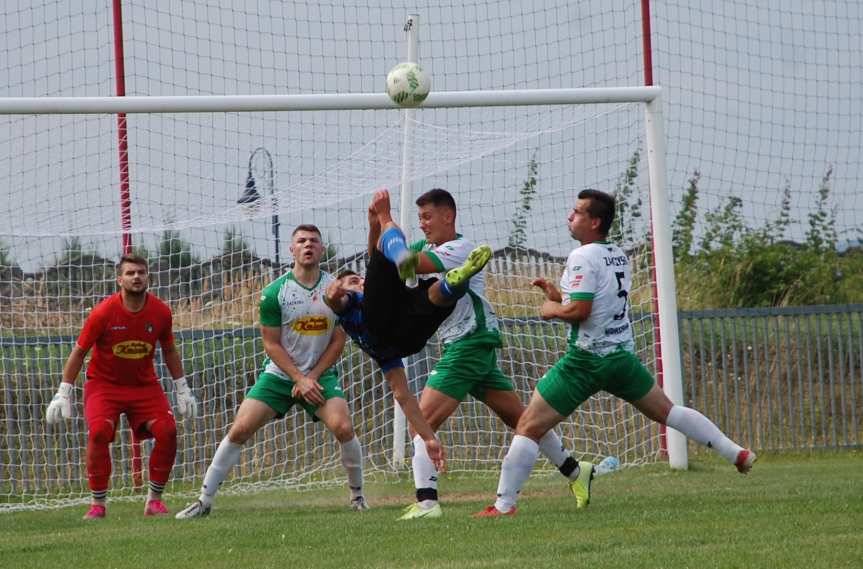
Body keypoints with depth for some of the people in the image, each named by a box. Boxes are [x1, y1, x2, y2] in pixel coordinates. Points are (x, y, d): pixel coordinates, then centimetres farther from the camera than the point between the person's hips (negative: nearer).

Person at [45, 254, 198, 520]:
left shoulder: (160, 312, -8)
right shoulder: (103, 313, -16)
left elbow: (169, 351, 10)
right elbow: (78, 352, -6)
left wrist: (182, 391, 10)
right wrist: (63, 395, -8)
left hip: (145, 385, 3)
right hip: (103, 384, -3)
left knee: (167, 431, -18)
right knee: (99, 432, -27)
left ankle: (155, 499, -1)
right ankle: (98, 503, -12)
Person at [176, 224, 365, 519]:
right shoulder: (274, 293, -9)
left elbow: (338, 340, -1)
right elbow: (272, 344, -6)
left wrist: (312, 377, -9)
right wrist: (300, 379, -14)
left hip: (320, 375, 0)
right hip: (278, 374, 0)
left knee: (343, 428, -21)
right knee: (239, 430, -10)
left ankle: (357, 493, 3)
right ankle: (204, 500, 0)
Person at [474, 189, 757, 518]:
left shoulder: (583, 257, -15)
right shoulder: (619, 256, 11)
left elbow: (579, 311, -22)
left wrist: (551, 308, -4)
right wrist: (558, 294, 13)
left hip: (587, 361, -8)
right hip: (623, 355, 8)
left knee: (528, 427, -3)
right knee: (668, 411, 19)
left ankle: (504, 505, -7)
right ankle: (737, 454, 16)